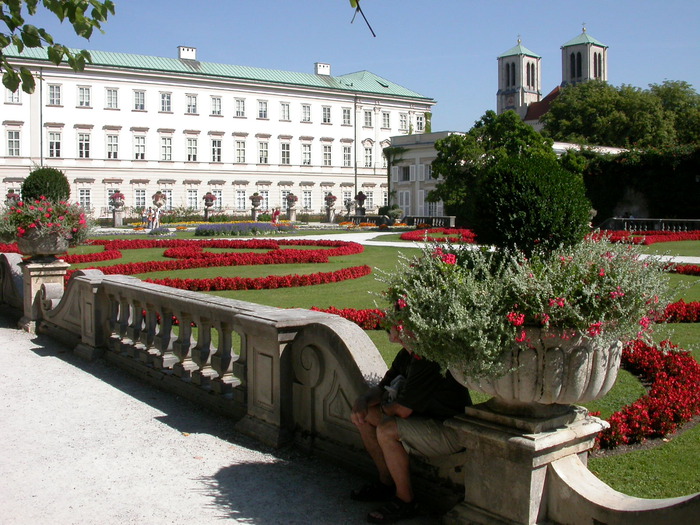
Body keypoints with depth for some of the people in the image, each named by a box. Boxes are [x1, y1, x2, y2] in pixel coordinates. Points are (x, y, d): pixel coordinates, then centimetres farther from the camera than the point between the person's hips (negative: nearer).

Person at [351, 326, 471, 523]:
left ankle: (405, 501, -9)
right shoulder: (406, 354, 4)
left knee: (386, 431, -28)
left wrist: (384, 407, -4)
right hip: (424, 417, 10)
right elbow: (381, 388, 13)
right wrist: (363, 400, -9)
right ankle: (386, 482, 18)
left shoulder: (428, 361, -27)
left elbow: (403, 410, -26)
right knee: (364, 416, 8)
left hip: (452, 432, -10)